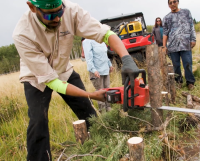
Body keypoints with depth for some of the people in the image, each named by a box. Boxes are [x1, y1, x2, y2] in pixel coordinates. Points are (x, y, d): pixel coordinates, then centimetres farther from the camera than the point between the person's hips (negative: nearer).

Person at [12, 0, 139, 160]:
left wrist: (127, 59, -48)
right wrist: (92, 95, -34)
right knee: (38, 122, -20)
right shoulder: (22, 34, -34)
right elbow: (50, 80, -32)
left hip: (64, 71, 3)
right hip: (37, 78, -2)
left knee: (89, 115, 4)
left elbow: (106, 34, -28)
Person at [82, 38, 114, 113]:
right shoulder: (87, 41, -11)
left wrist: (110, 65, 28)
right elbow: (88, 57, -18)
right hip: (97, 72, -8)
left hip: (106, 70, 8)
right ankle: (102, 111, 8)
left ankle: (109, 109, 24)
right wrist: (93, 70, -25)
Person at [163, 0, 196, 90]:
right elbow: (165, 33, 10)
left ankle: (190, 82, 9)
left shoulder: (186, 12, 13)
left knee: (188, 64, -4)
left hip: (185, 44, -1)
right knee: (176, 65, 6)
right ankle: (178, 81, 20)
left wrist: (193, 39, 1)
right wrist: (164, 46, 3)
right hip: (172, 45, 1)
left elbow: (191, 26, 11)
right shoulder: (167, 18, 13)